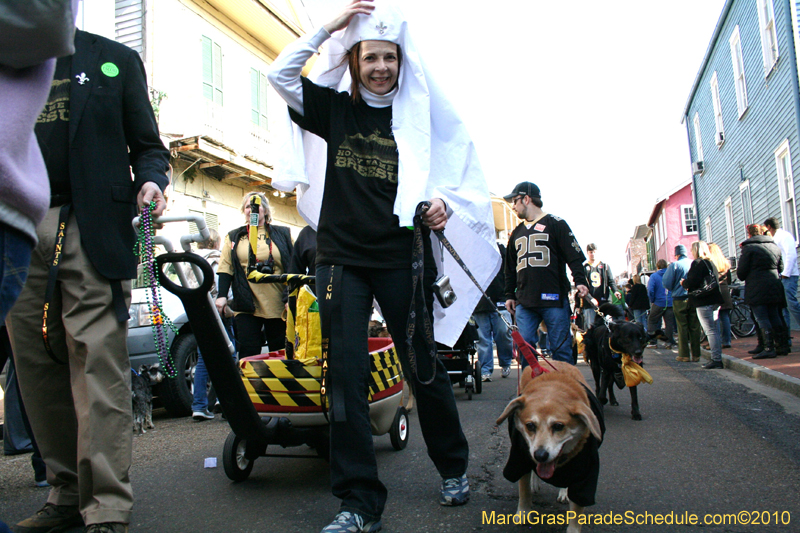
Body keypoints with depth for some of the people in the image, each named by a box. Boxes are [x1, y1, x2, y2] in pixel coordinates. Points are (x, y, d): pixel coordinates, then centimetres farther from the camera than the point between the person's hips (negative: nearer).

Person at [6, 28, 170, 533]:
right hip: (20, 231, 4)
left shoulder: (116, 59, 14)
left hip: (91, 228, -4)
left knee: (98, 363, -10)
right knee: (37, 367, 5)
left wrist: (150, 182, -10)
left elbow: (148, 146, 11)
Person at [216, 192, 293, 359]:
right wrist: (222, 295, -5)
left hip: (277, 305, 0)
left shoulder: (282, 234, 11)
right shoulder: (234, 237, 16)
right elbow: (225, 268, 8)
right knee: (248, 354, -5)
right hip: (246, 305, 1)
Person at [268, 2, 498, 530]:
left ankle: (454, 468, 28)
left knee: (423, 366, 4)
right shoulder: (335, 109, 11)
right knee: (345, 373, -4)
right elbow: (280, 74, 4)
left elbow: (456, 172, 12)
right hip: (342, 258, 1)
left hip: (401, 258, -1)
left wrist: (444, 203, -10)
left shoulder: (419, 114, 8)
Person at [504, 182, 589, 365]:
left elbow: (575, 256, -3)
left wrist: (580, 280, -16)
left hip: (554, 299, -5)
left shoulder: (555, 224, 4)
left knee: (560, 349, -3)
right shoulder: (517, 232, 23)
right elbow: (510, 268, 27)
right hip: (524, 302, 5)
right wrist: (509, 295, 21)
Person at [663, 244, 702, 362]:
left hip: (680, 299, -3)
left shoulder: (674, 265, -8)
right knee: (695, 327, 7)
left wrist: (673, 289, 11)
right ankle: (696, 355, 9)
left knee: (682, 327, 2)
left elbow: (666, 282, -8)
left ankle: (684, 355, 3)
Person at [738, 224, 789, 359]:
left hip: (756, 289, -6)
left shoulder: (748, 248, -8)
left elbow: (741, 272, -8)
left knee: (762, 319, -6)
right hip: (775, 287, 6)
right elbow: (781, 267, 20)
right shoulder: (775, 246, 13)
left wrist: (743, 277, 14)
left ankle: (769, 349, -11)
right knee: (775, 317, 13)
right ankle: (782, 346, 15)